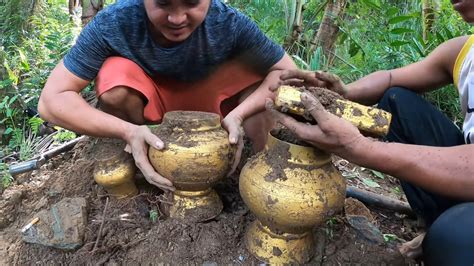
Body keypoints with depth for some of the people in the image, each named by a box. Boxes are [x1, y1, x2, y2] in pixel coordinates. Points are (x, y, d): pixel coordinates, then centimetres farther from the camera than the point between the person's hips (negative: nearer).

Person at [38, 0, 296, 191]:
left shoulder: (229, 23, -28)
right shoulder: (113, 23, -30)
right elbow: (51, 100, -29)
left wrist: (238, 114, -38)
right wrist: (128, 131, -45)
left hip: (205, 103, 1)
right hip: (149, 104, 0)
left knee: (257, 69, -23)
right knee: (116, 72, -31)